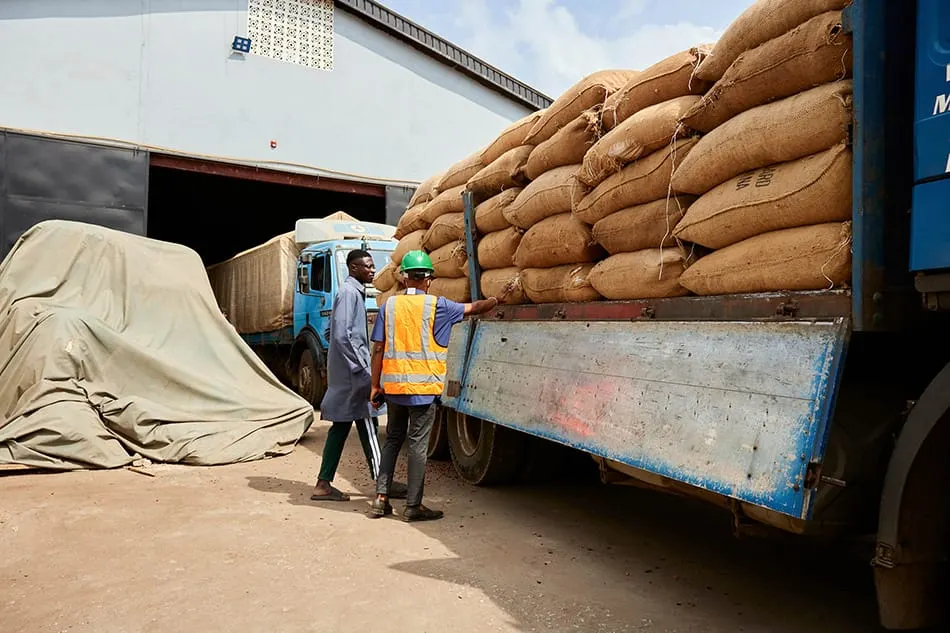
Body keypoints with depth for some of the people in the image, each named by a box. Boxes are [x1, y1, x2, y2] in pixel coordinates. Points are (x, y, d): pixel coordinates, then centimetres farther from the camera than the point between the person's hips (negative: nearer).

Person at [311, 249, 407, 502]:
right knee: (367, 426, -3)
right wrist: (363, 371, -22)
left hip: (346, 374, 10)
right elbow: (342, 335, -21)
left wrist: (363, 365, 20)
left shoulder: (355, 292, 19)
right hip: (353, 374, -10)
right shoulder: (349, 293, -12)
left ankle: (324, 484, 14)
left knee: (341, 426, 10)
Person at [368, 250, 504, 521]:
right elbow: (474, 308, 6)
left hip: (393, 385, 4)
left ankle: (381, 498, 18)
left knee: (393, 439, 17)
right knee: (418, 444, 3)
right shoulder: (437, 306, -5)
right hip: (423, 387, -4)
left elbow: (378, 349, 2)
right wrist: (498, 299, 23)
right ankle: (413, 506, 9)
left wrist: (375, 385, 8)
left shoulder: (389, 305, 3)